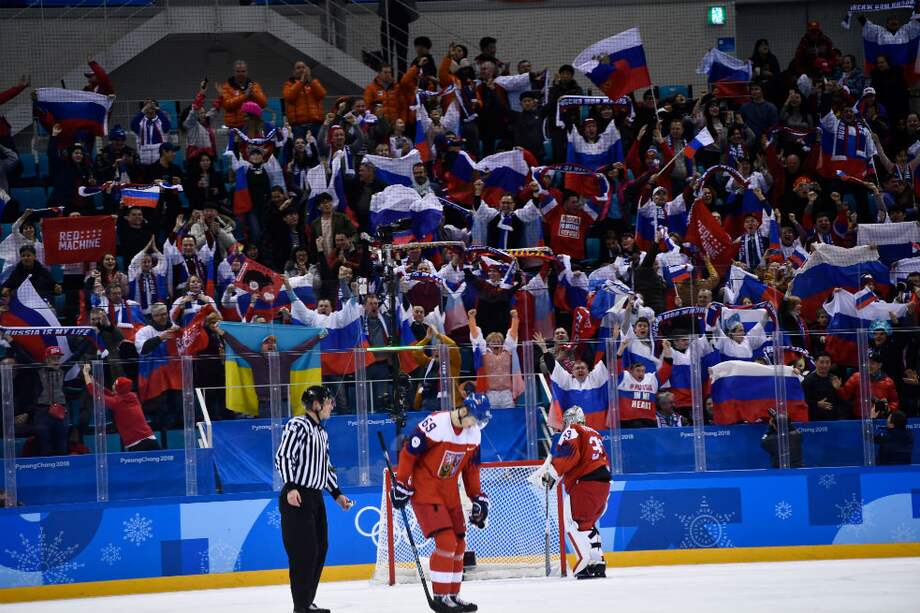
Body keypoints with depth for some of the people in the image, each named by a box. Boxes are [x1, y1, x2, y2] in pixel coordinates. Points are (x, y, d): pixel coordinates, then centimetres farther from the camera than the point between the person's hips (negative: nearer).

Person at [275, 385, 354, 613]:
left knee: (320, 548, 10)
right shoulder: (298, 425, -9)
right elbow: (282, 456, -17)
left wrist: (337, 494, 22)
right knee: (304, 551, -11)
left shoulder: (322, 433, 19)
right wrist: (290, 487, -27)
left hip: (315, 498, 9)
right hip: (297, 497, -9)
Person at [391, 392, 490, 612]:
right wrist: (402, 484, -13)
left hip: (449, 493, 8)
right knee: (446, 542, -16)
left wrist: (477, 497, 11)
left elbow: (471, 467, 13)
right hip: (424, 490, -8)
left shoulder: (474, 433, 1)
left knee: (459, 544, 9)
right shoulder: (435, 425, -23)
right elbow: (408, 452, -16)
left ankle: (453, 595, 22)